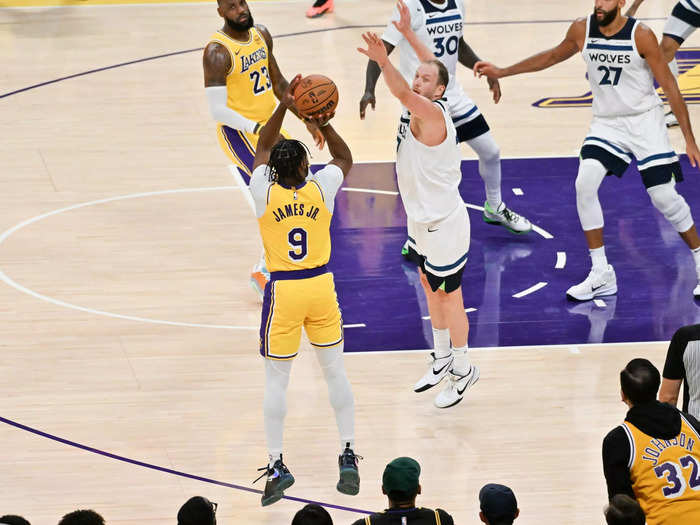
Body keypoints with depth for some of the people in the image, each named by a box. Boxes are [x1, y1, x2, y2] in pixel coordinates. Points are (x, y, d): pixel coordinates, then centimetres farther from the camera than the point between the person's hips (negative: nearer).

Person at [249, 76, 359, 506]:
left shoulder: (265, 194, -11)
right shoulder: (321, 189, -9)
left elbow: (264, 148, 8)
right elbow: (345, 159, 13)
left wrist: (284, 106, 4)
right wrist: (323, 123, 3)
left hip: (283, 292, -2)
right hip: (321, 286, 2)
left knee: (276, 380, 6)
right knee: (335, 371, 13)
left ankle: (277, 466, 5)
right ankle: (349, 456, 12)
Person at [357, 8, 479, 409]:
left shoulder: (431, 112, -25)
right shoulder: (422, 108, 0)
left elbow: (403, 93, -48)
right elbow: (434, 64, 19)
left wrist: (384, 62, -63)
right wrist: (408, 33, 26)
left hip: (443, 225, -10)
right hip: (426, 221, 10)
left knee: (449, 297, 3)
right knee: (431, 289, 21)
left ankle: (463, 371, 17)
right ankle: (443, 359, 35)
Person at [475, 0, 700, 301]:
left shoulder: (641, 36, -18)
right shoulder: (582, 30, -6)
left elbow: (669, 86, -13)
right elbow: (554, 56, 15)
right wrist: (501, 72, 15)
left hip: (645, 121, -3)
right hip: (607, 123, 4)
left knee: (663, 195, -8)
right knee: (584, 185, -16)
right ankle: (602, 276, -7)